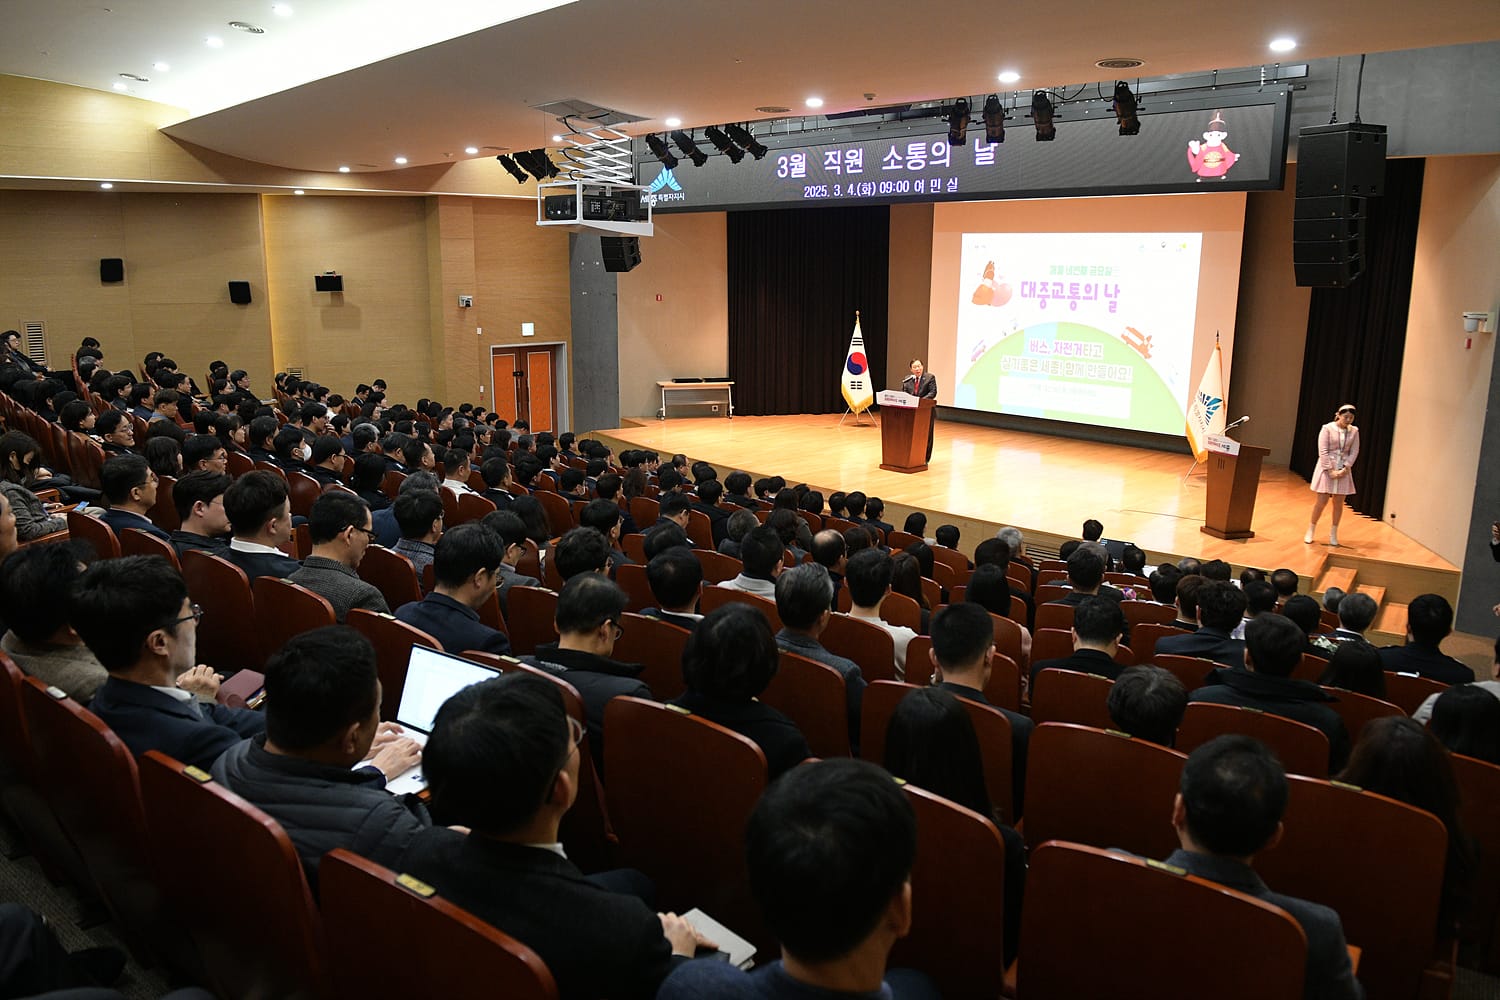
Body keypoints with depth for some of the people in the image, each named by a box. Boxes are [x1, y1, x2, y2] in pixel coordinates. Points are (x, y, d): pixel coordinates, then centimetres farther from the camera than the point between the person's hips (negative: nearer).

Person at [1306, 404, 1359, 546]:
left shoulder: (1354, 431, 4)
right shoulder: (1328, 428, -7)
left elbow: (1354, 452, 2)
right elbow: (1323, 451, -10)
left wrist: (1345, 468, -11)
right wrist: (1331, 470, -16)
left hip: (1343, 470, 3)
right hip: (1327, 468, -3)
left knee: (1339, 503, 4)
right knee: (1321, 502, -3)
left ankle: (1333, 533, 15)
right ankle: (1311, 530, 12)